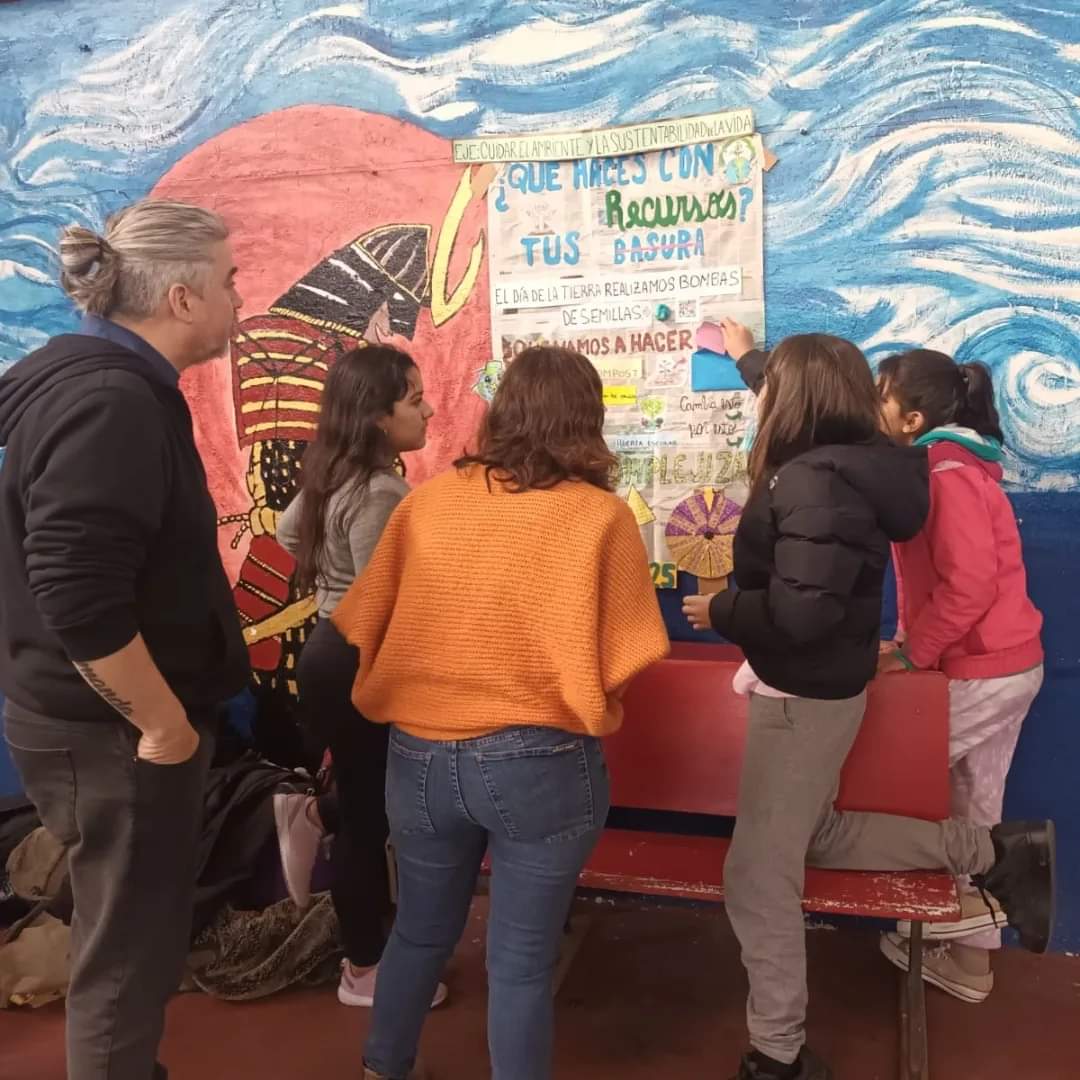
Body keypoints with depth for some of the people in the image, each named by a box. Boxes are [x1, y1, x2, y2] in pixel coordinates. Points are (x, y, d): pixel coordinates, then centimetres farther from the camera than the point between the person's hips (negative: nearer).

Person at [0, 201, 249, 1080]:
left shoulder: (94, 381, 9)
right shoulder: (110, 404, -23)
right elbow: (79, 601, -31)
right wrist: (166, 726, -19)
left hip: (108, 722, 10)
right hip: (113, 735, -10)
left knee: (134, 938, 25)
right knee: (128, 952, 7)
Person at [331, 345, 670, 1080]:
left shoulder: (425, 501, -3)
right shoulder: (600, 516, -11)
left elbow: (362, 632, 1)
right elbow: (618, 665, -13)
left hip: (420, 757, 4)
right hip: (540, 764, -4)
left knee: (420, 933, 26)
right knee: (521, 963, 13)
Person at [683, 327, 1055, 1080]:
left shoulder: (815, 482, -26)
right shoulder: (840, 462, 3)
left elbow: (800, 610, -33)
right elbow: (800, 395, 26)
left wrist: (718, 610, -16)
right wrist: (746, 355, 41)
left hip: (803, 697, -10)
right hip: (818, 688, 10)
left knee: (759, 878, 2)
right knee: (815, 836, 26)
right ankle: (995, 851, 26)